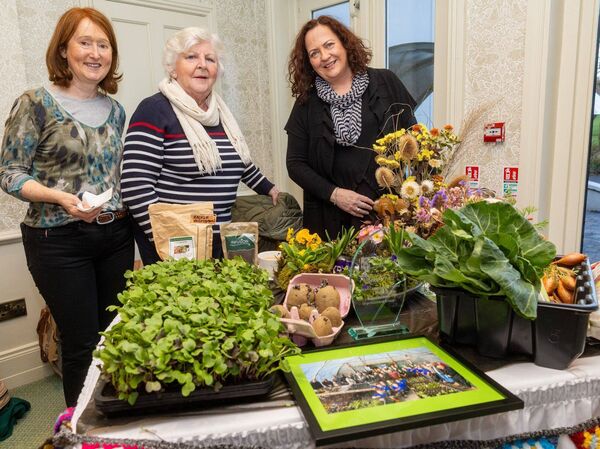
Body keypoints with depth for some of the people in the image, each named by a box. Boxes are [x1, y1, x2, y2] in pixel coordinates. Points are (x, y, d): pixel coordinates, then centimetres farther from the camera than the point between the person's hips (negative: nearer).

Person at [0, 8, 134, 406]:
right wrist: (60, 197, -22)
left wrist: (132, 234, 12)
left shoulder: (115, 110, 9)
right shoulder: (36, 104, -5)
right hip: (60, 240, -5)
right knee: (83, 345, 3)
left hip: (116, 236, 5)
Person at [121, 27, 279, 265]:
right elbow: (136, 187, -17)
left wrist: (268, 188, 31)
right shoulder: (155, 110, -11)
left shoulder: (219, 111, 10)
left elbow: (237, 160, 26)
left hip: (219, 239, 7)